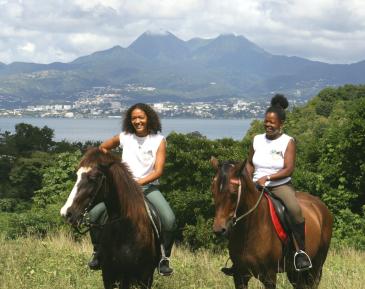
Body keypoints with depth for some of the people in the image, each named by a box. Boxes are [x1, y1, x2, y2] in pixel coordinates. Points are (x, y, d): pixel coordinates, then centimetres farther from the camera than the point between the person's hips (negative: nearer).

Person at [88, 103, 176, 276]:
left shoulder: (159, 140, -4)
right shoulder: (124, 137, 2)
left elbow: (158, 171, -12)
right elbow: (103, 148, 19)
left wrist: (139, 182, -25)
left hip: (148, 186, -2)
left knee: (169, 220, -27)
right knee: (94, 213, -18)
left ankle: (165, 259, -5)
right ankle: (97, 252, 6)